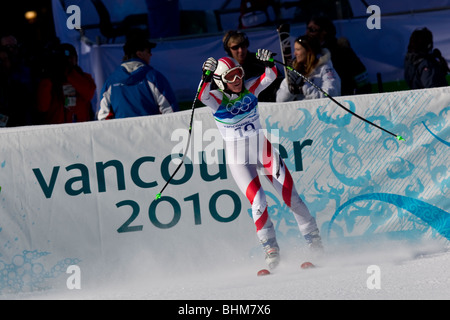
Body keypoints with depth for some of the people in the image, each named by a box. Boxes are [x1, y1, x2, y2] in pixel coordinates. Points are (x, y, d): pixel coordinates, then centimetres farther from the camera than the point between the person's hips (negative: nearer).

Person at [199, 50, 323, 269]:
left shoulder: (250, 89, -3)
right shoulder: (217, 99, -11)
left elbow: (270, 77, -16)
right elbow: (202, 95, -32)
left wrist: (268, 64, -35)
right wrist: (206, 78, -48)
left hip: (264, 151, 2)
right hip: (239, 160, -2)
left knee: (290, 196, -3)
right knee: (258, 203, -15)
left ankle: (314, 241, 9)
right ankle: (270, 249, 2)